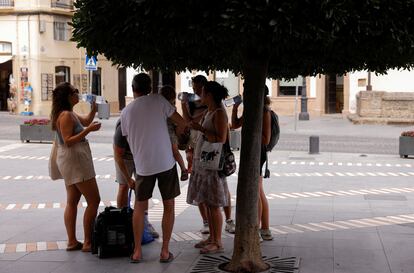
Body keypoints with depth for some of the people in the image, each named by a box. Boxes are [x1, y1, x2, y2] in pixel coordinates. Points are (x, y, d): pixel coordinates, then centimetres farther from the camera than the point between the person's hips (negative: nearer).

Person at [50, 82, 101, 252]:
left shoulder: (70, 113, 13)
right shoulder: (66, 115, -18)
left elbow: (86, 121, 27)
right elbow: (68, 141, -23)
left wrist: (93, 109, 11)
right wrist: (88, 130, -27)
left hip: (70, 161, 11)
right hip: (75, 160, -11)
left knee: (72, 201, 11)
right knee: (94, 200, -7)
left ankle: (72, 241, 16)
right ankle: (87, 242, -6)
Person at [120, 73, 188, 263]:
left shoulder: (126, 112, 5)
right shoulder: (158, 100, -3)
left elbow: (128, 140, 14)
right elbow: (182, 124, -2)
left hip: (143, 166, 2)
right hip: (166, 162, -2)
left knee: (139, 207, 16)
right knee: (169, 206, 10)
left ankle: (137, 251, 16)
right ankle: (165, 251, 12)